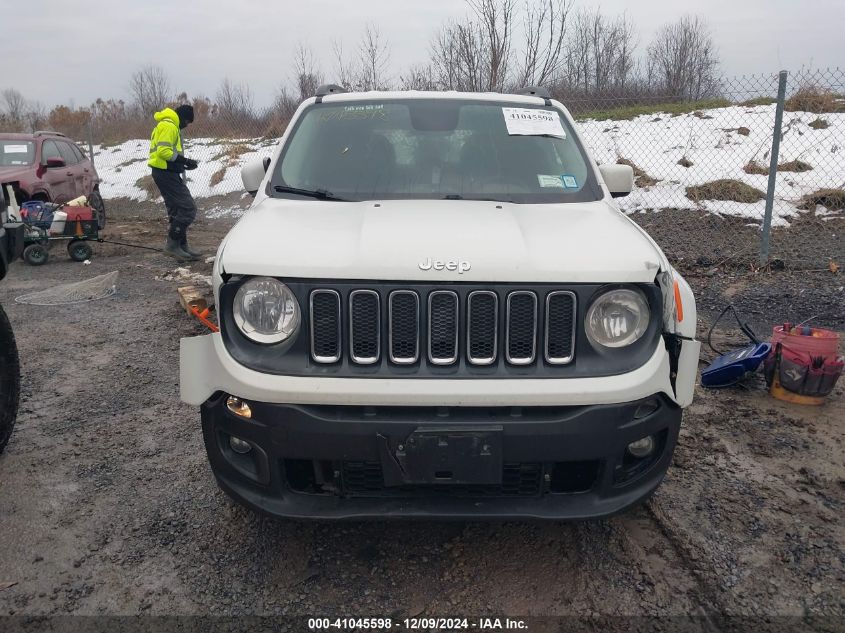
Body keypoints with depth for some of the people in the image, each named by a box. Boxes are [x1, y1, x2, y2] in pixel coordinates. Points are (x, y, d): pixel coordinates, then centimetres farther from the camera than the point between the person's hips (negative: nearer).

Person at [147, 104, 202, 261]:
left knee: (176, 210, 14)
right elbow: (163, 151, -22)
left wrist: (183, 163, 11)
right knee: (188, 208, -13)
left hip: (166, 173, 11)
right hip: (166, 173, -11)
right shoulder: (169, 126, -11)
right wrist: (185, 160, -17)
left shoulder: (167, 125, 22)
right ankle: (172, 244, -8)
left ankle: (182, 246, 19)